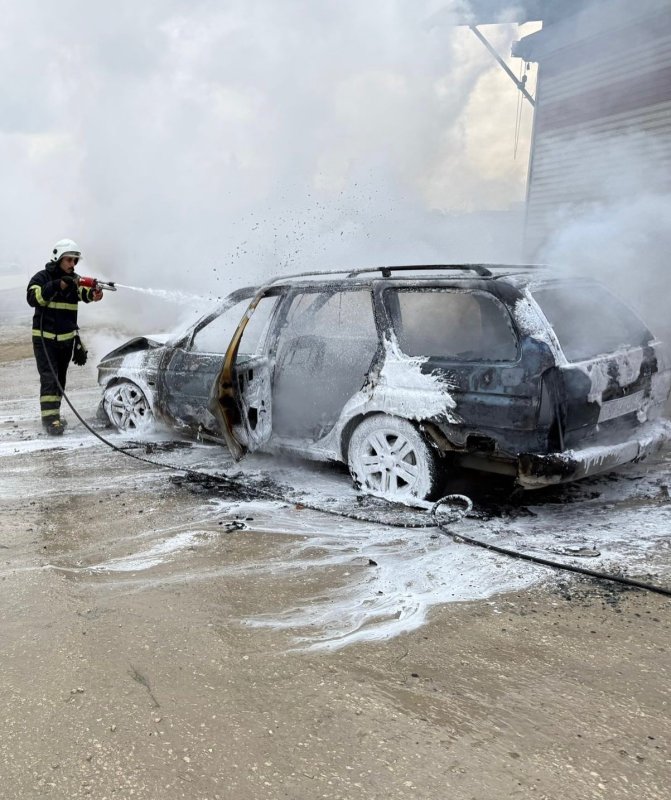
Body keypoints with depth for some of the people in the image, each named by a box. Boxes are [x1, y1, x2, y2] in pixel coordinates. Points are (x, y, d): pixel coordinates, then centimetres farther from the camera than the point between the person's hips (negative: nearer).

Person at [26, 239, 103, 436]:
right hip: (44, 338, -5)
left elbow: (84, 293, -17)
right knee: (49, 378, -13)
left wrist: (93, 294, -42)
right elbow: (33, 298, -25)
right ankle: (49, 418, -15)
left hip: (67, 338, 5)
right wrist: (57, 286, -35)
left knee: (60, 379, 13)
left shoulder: (74, 280, 5)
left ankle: (54, 414, 25)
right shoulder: (42, 277, -7)